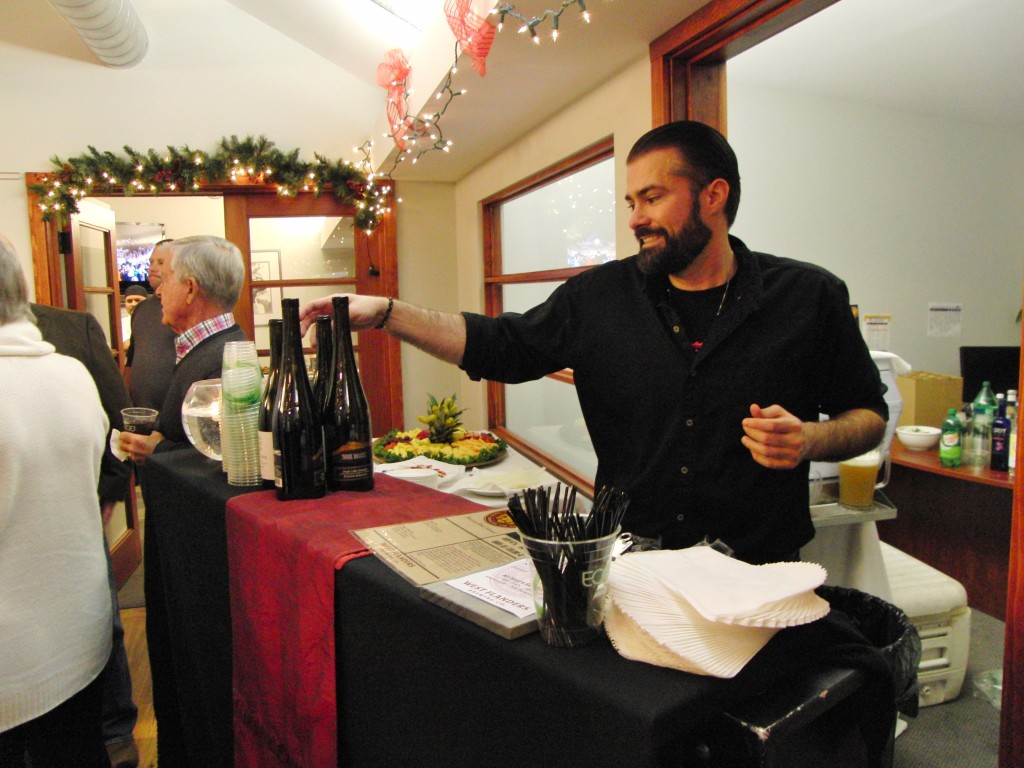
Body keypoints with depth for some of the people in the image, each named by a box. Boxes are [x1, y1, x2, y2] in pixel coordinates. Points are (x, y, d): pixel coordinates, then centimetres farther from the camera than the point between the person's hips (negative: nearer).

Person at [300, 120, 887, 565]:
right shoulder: (601, 297, 2)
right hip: (628, 565, 1)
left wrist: (809, 440, -14)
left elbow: (870, 413, 8)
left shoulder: (809, 297, -1)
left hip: (758, 572, 0)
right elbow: (499, 347, 7)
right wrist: (385, 312, -1)